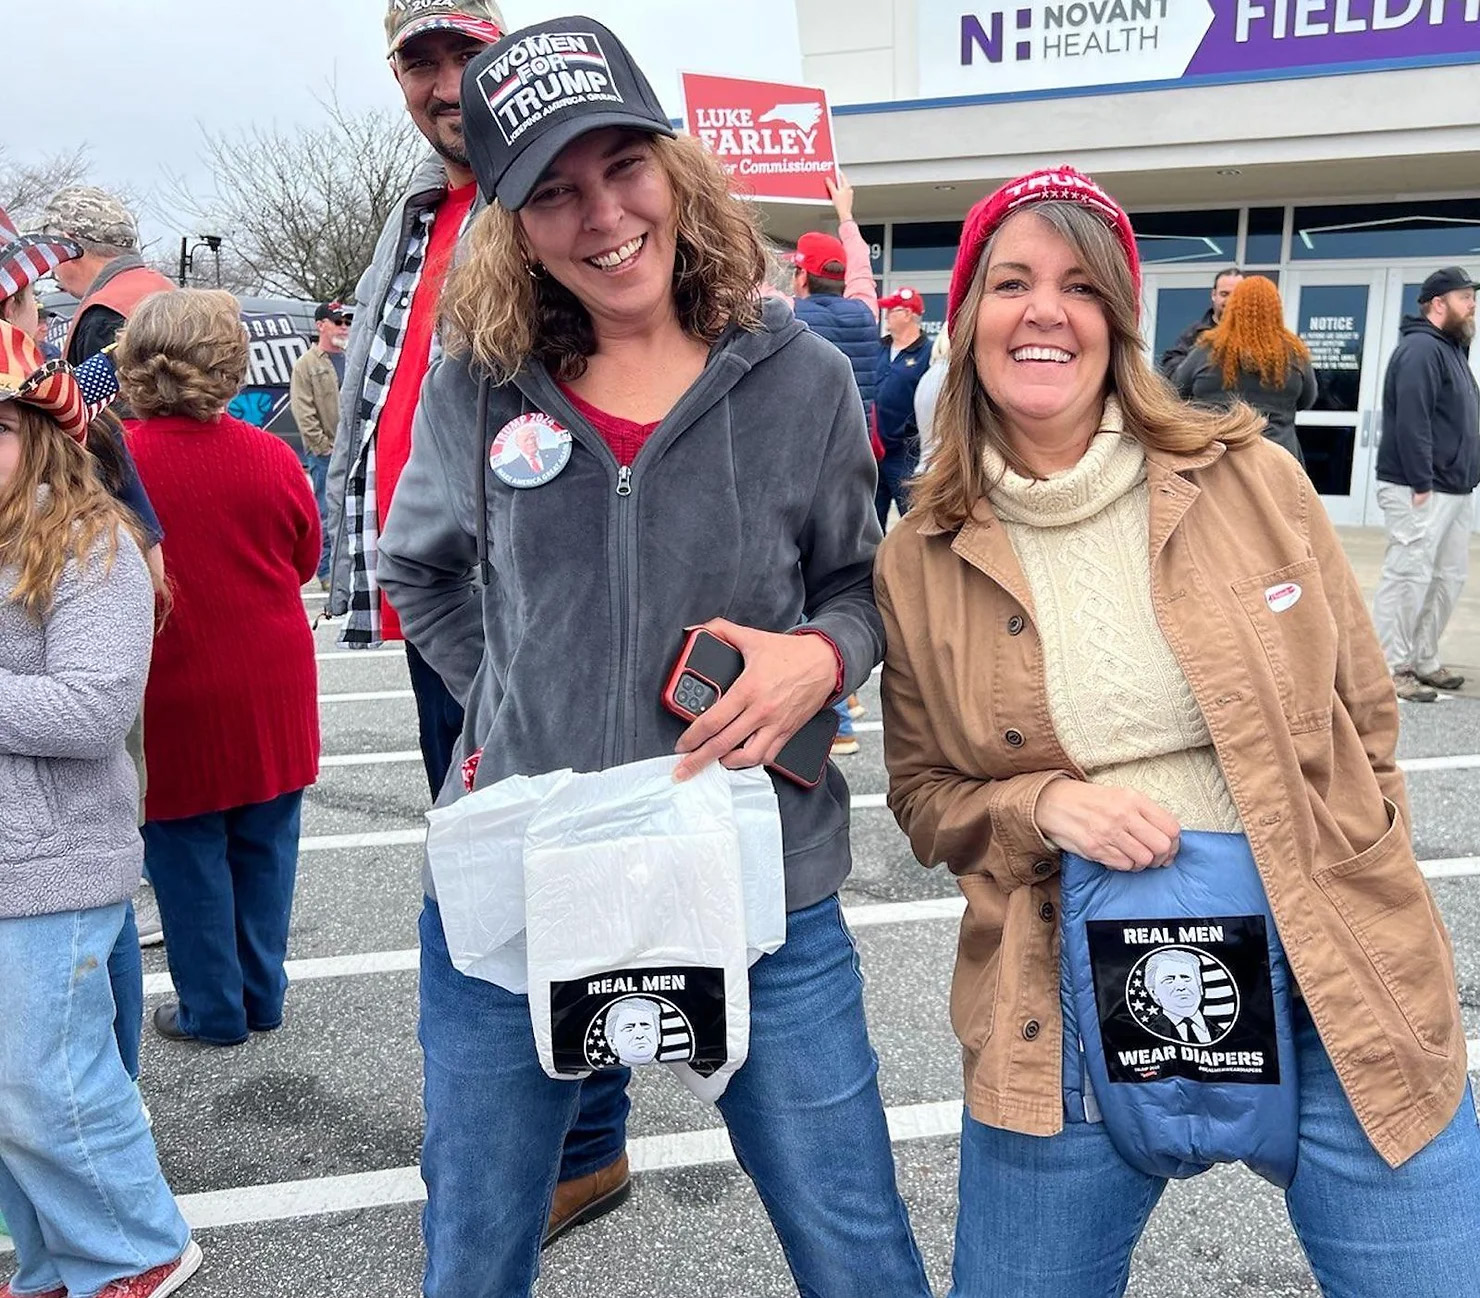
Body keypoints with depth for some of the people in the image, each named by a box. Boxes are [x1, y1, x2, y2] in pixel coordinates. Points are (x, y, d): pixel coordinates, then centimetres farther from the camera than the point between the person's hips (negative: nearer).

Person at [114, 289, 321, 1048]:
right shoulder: (271, 456, -8)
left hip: (172, 693, -2)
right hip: (271, 690, 3)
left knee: (187, 852, 11)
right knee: (263, 845, 15)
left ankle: (213, 1009, 21)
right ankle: (262, 997, 26)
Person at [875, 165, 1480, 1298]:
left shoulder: (1254, 482, -2)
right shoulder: (918, 565, -1)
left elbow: (1366, 721, 7)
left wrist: (1367, 907, 5)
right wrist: (1049, 808, -11)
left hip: (1333, 986, 0)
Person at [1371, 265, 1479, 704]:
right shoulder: (1421, 349, -13)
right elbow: (1411, 421, -21)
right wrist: (1421, 484, -23)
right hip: (1420, 490, -10)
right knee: (1408, 577, -8)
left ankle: (1422, 659, 22)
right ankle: (1390, 668, -4)